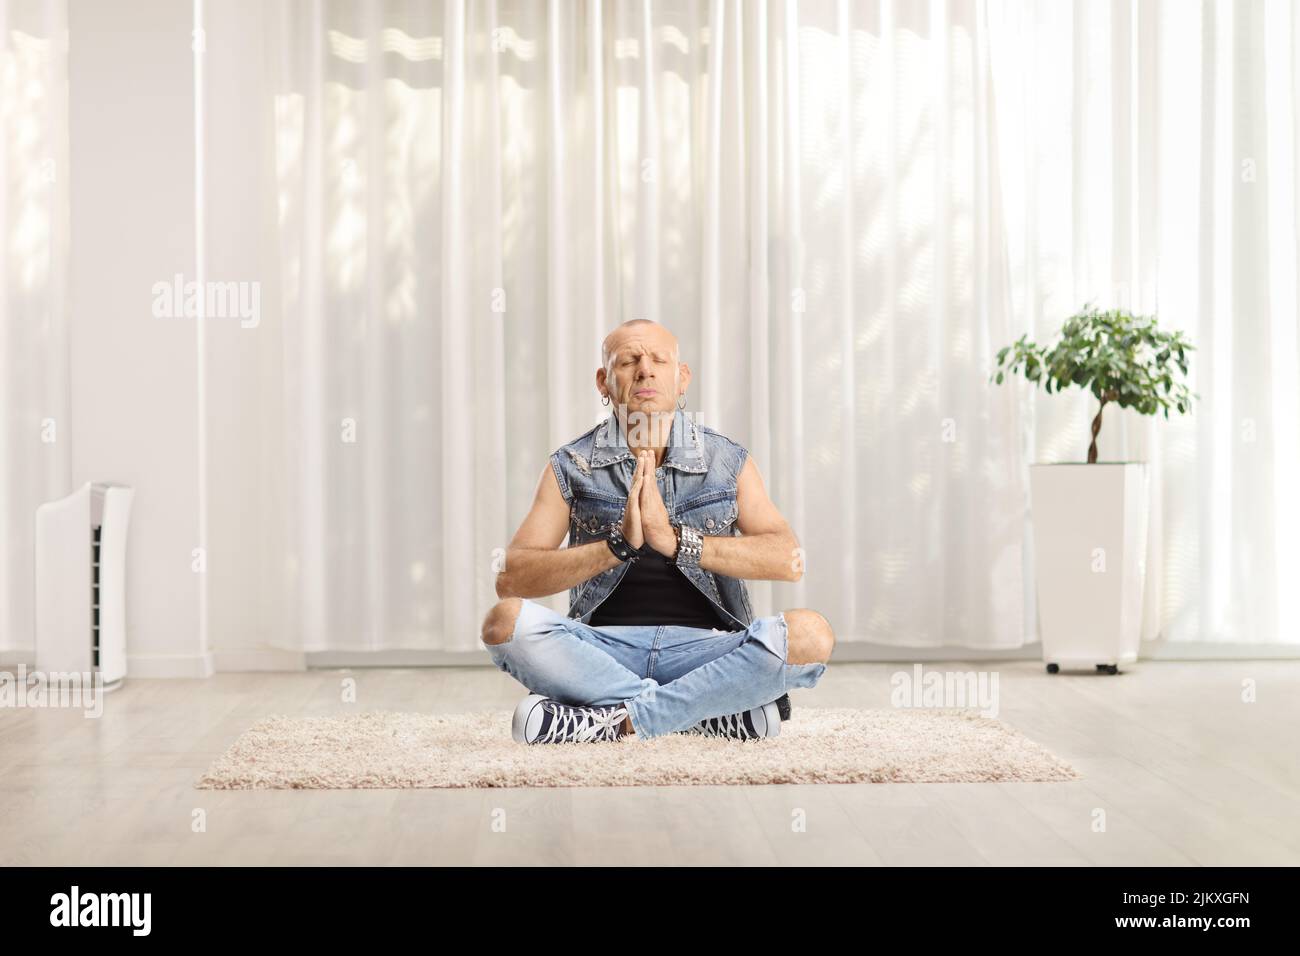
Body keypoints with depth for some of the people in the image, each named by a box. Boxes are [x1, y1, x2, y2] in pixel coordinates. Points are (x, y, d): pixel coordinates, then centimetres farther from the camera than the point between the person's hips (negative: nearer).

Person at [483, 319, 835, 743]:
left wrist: (676, 540, -17)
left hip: (705, 647, 0)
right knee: (506, 620, -28)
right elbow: (510, 578, -4)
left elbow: (789, 559, -7)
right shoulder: (571, 466, 6)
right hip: (605, 650, 0)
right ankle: (717, 714, -23)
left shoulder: (728, 462, 7)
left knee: (809, 634, -27)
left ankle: (621, 720, -22)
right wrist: (617, 545, -17)